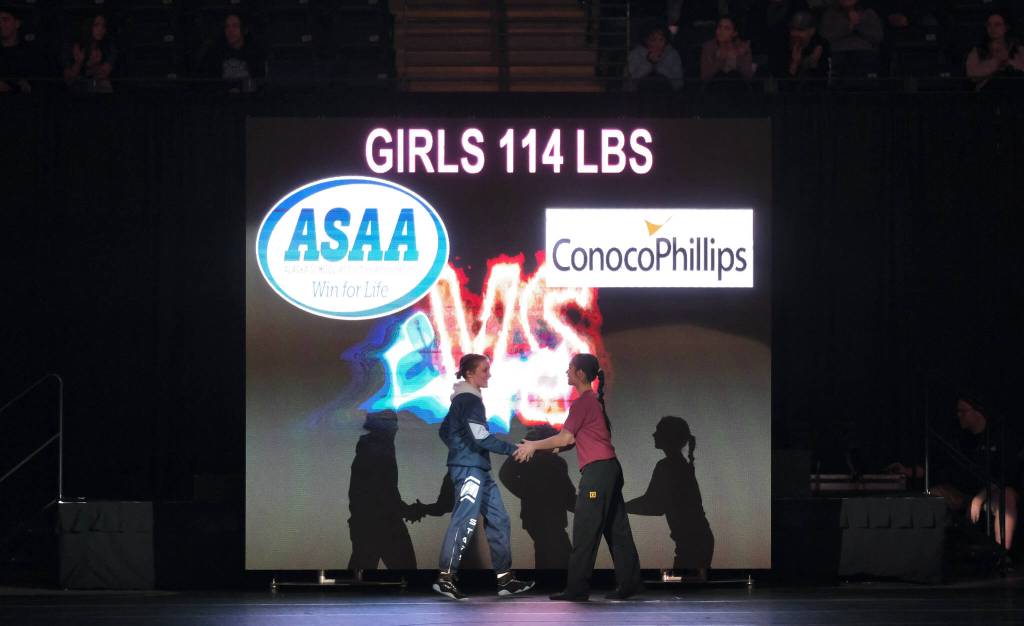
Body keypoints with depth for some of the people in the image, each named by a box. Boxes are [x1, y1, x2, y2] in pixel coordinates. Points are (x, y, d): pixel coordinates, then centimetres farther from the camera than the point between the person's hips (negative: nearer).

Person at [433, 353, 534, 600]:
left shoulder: (463, 400, 18)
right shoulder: (470, 401, -12)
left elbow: (444, 431, 26)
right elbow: (481, 437, -20)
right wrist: (513, 450, -16)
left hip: (478, 469, 10)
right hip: (469, 469, -10)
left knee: (498, 520, 10)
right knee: (465, 520, -12)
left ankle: (504, 578, 11)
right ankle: (445, 578, -11)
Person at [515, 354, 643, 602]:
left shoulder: (582, 402, -11)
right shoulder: (594, 400, 19)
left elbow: (566, 438, -14)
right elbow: (579, 439, 20)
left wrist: (534, 446, -3)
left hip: (596, 471, -10)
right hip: (610, 469, 10)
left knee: (585, 533, -7)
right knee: (616, 530, 11)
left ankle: (577, 589, -6)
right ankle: (629, 583, 13)